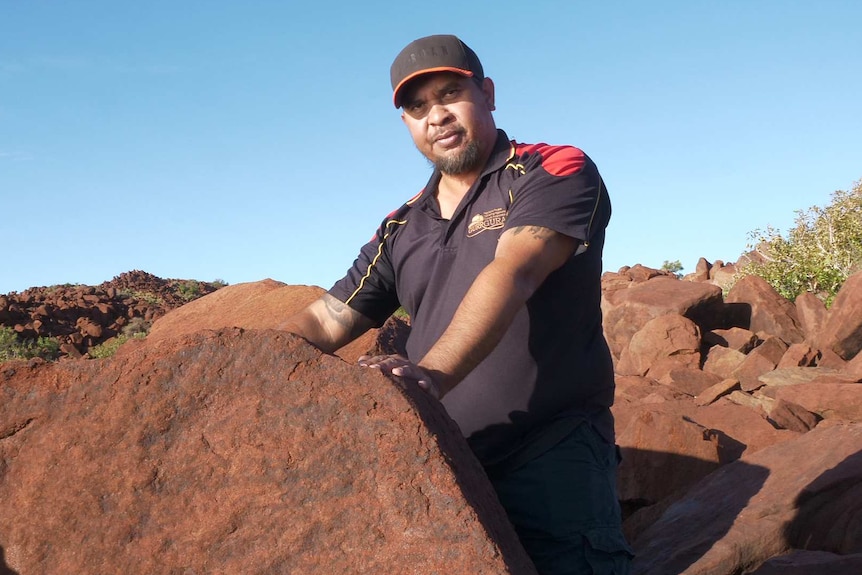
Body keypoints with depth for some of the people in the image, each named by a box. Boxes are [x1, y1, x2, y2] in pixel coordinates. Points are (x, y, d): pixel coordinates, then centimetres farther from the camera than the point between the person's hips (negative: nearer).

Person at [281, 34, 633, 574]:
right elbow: (324, 322, 14)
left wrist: (433, 374, -34)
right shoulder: (402, 228, 17)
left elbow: (513, 274, -19)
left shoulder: (559, 172, -1)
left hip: (553, 452, -5)